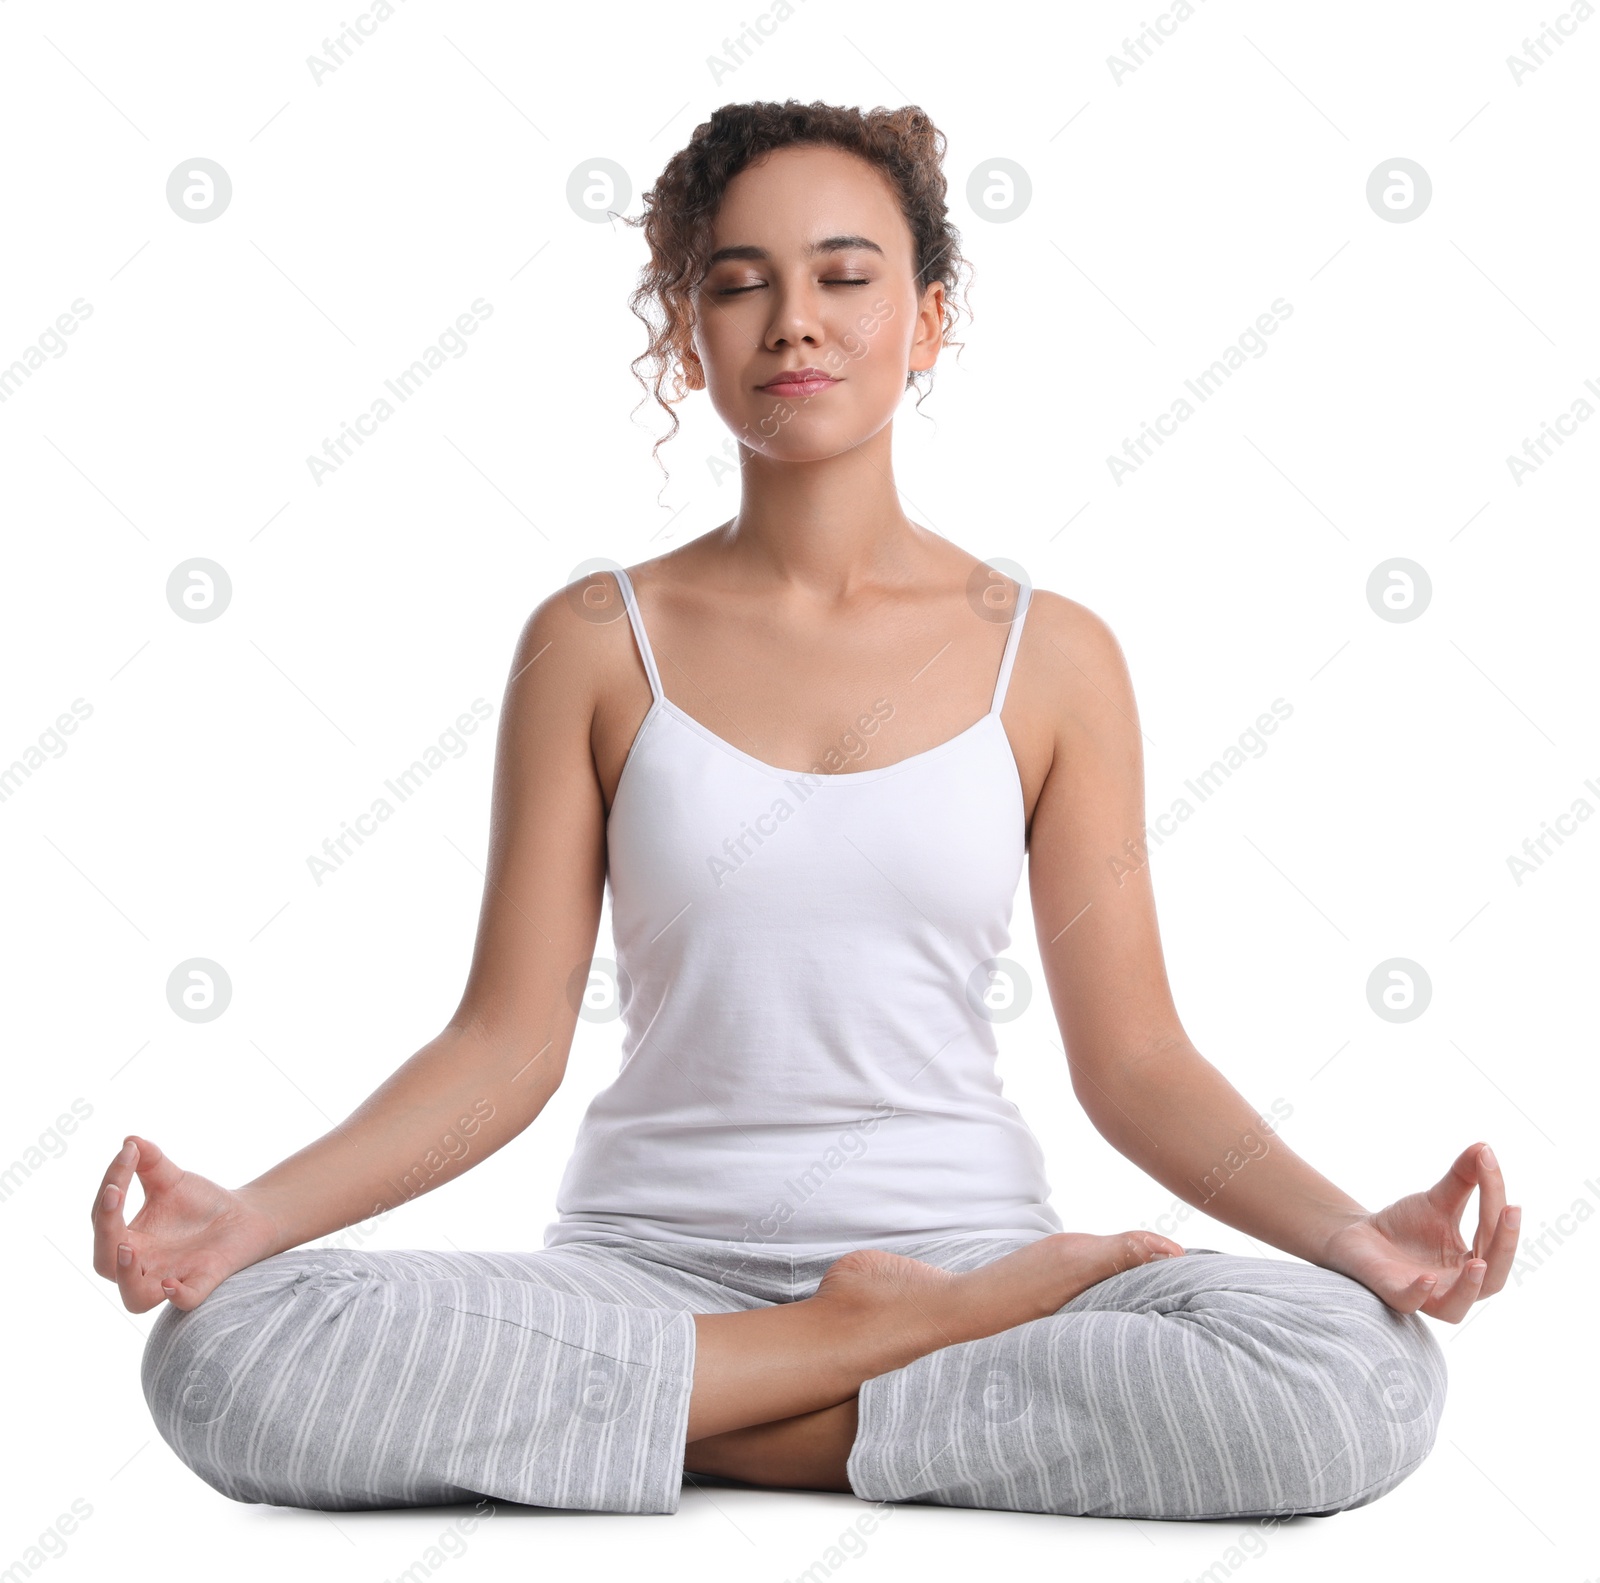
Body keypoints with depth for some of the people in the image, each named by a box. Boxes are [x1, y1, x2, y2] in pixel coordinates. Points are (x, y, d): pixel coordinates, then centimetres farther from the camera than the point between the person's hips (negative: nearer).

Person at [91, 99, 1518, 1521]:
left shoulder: (1052, 658, 4)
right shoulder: (597, 644, 5)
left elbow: (1134, 1059, 3)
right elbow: (506, 1042, 1)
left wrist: (1349, 1229, -15)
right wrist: (253, 1213, -15)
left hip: (965, 1239, 0)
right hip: (650, 1260, 1)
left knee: (1360, 1371, -29)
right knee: (225, 1358, -28)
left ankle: (731, 1424, -14)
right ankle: (881, 1346, -15)